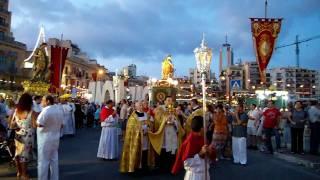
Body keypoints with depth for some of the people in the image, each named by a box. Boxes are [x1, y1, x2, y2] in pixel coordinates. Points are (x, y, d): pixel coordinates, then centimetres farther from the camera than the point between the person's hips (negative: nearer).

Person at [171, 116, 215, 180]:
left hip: (204, 174, 8)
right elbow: (187, 162, -21)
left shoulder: (201, 139, 2)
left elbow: (210, 158, 11)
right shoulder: (190, 141, -21)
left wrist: (209, 151, -11)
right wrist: (200, 153, -26)